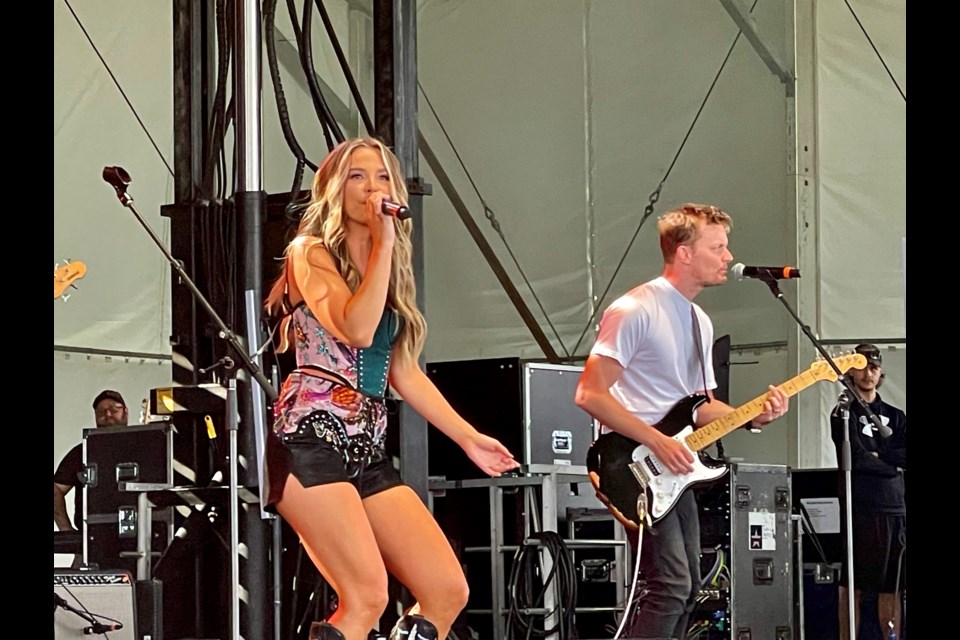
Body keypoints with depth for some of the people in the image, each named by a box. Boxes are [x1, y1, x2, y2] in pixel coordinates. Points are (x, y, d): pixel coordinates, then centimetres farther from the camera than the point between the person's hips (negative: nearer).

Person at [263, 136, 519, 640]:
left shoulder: (389, 273, 21)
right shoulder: (311, 254, -1)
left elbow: (404, 373, 23)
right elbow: (357, 330, -17)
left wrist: (468, 438, 20)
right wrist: (383, 242, -12)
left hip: (368, 450, 8)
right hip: (312, 440, -8)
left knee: (448, 591, -2)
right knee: (367, 598, -21)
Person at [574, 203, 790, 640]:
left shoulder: (699, 322, 15)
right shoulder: (634, 311, -13)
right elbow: (590, 394, -19)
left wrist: (752, 416, 2)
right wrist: (656, 441, -22)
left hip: (674, 470, 9)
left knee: (687, 588, 10)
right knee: (671, 586, -18)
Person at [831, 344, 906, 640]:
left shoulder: (895, 416, 19)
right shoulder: (845, 413, 4)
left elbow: (905, 456, 4)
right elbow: (855, 458, -10)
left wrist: (877, 454, -5)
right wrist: (892, 461, -2)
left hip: (894, 508, 4)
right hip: (859, 508, -4)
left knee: (891, 586, 5)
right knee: (852, 584, -3)